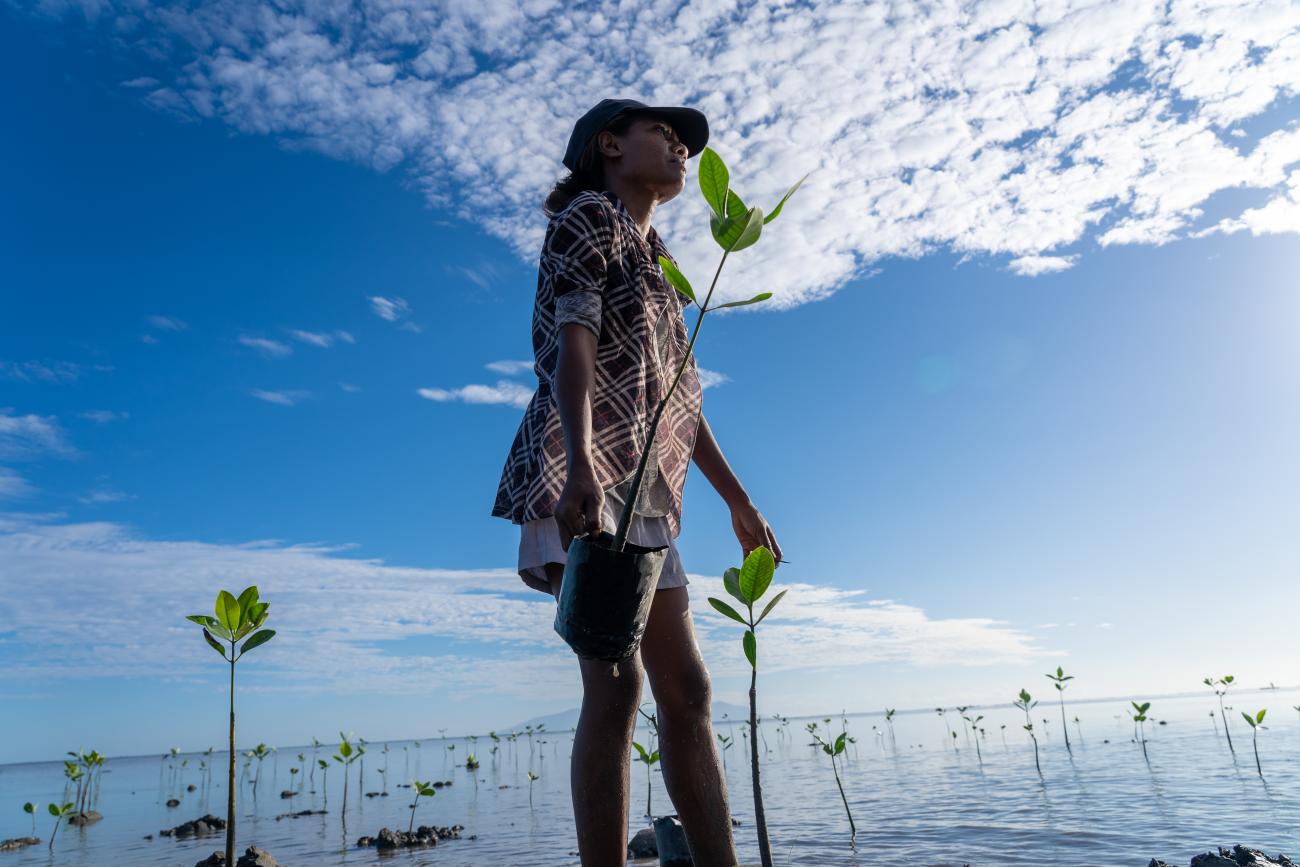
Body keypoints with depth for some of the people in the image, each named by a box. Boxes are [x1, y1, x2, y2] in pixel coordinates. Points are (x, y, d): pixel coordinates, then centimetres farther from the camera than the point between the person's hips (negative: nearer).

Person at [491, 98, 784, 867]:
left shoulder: (655, 262, 30)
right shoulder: (589, 215, 6)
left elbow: (680, 399, 27)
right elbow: (574, 343, -13)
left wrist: (739, 501, 23)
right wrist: (580, 465, -28)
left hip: (647, 491, 9)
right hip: (587, 479, -9)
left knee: (686, 692, 4)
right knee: (616, 681, -16)